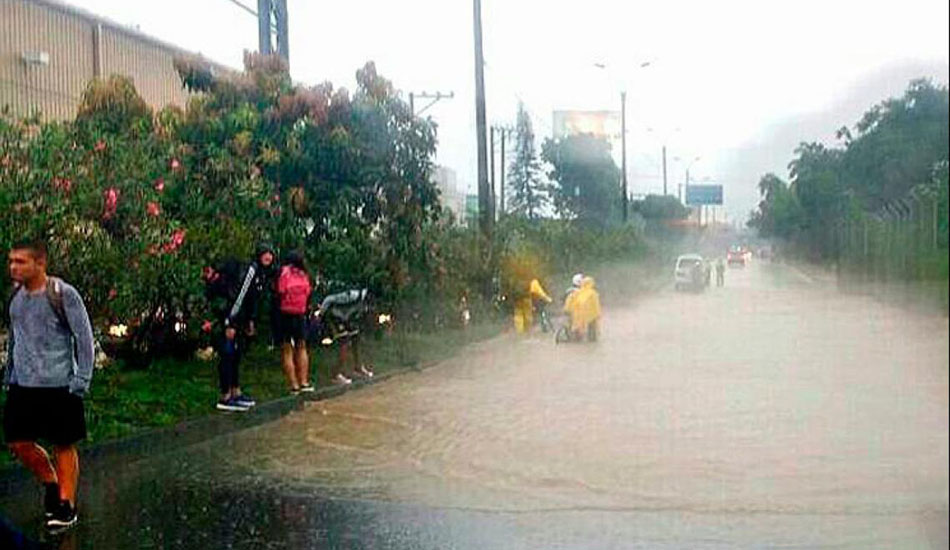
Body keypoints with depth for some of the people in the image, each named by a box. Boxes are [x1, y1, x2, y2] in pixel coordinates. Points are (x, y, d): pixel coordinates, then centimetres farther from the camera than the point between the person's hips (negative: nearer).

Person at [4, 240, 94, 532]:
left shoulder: (63, 294, -12)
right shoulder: (15, 295, 7)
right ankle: (51, 484, 29)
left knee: (64, 445, 3)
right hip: (22, 385, 6)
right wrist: (9, 375, 19)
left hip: (59, 385, -6)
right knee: (18, 443, 6)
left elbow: (84, 338, -10)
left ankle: (67, 505, 14)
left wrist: (81, 380, -14)